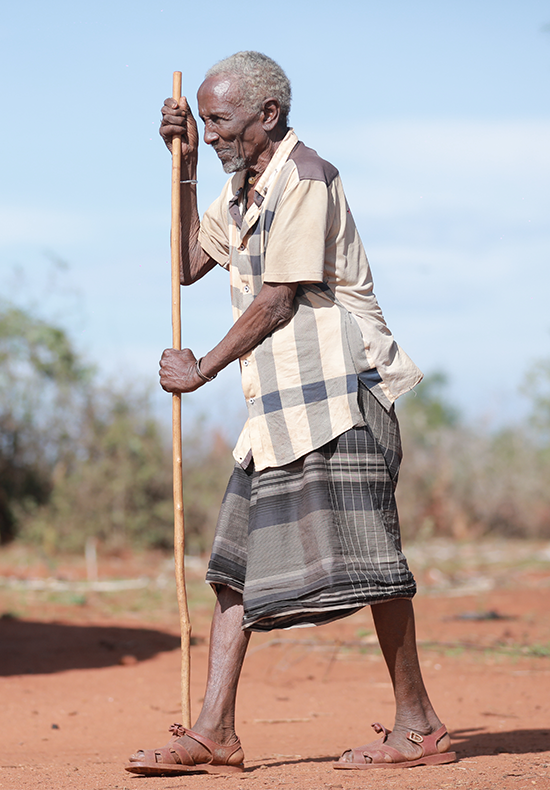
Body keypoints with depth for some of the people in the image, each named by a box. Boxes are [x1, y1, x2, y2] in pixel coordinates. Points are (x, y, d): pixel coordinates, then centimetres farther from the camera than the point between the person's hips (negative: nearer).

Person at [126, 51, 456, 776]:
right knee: (238, 555, 4)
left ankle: (419, 725, -2)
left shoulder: (304, 178, -11)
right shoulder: (243, 188, 18)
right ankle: (215, 732, 5)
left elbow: (277, 301, -14)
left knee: (362, 555, -9)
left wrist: (201, 370, -4)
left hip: (339, 392, -9)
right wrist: (186, 167, 14)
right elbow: (190, 265, 22)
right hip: (282, 403, 10)